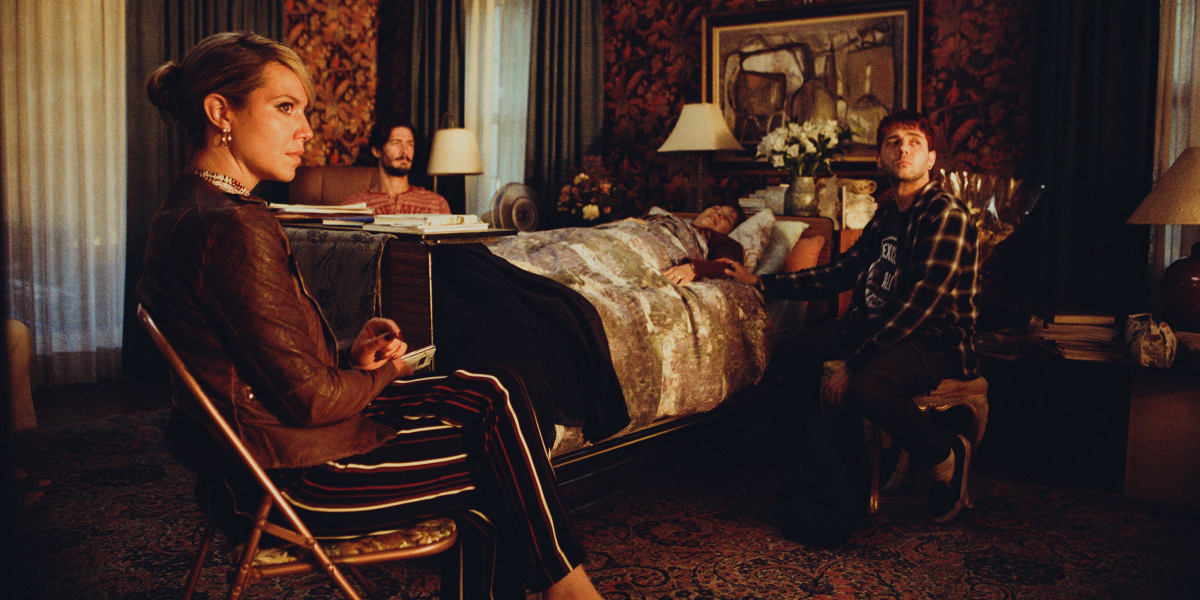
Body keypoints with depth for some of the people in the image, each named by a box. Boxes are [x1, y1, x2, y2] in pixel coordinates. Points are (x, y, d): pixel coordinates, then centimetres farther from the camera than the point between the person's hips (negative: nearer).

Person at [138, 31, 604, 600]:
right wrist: (383, 374, -3)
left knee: (493, 393, 10)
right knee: (499, 463, 2)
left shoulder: (187, 209, 9)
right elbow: (309, 399, -22)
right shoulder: (234, 226, -25)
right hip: (291, 473, -10)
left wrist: (352, 357, -1)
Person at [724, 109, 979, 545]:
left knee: (865, 387, -36)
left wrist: (851, 364, -26)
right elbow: (841, 272, 18)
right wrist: (761, 282, 17)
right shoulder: (887, 212, 12)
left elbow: (918, 306, -23)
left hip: (936, 341, -9)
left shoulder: (947, 216, -14)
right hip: (877, 328, 9)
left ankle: (944, 457, -5)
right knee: (792, 356, -1)